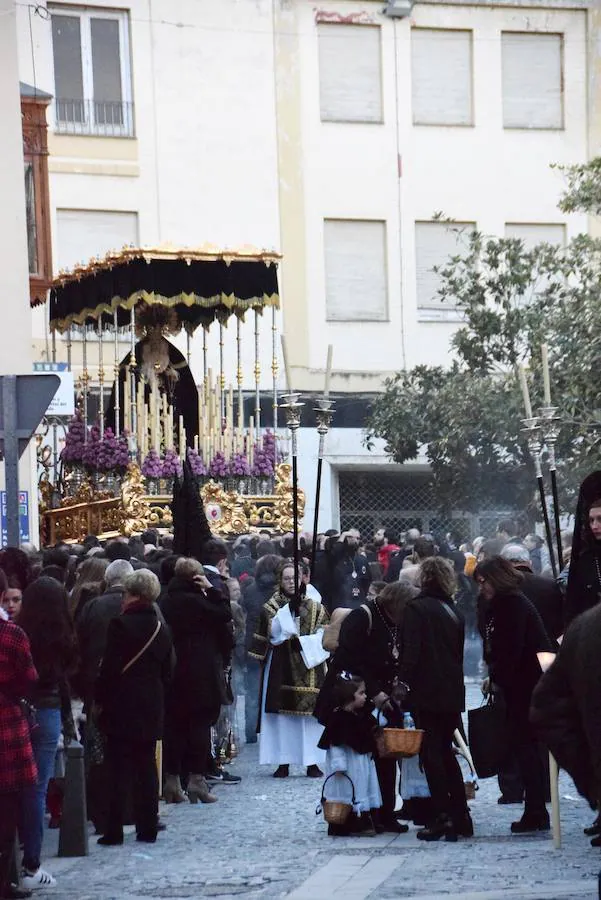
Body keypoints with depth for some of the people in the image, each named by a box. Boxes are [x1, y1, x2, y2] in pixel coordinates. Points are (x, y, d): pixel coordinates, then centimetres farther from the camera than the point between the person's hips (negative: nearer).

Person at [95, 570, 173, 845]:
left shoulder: (121, 625, -13)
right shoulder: (161, 629, 7)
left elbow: (110, 667, -14)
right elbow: (167, 672, 11)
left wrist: (100, 699, -4)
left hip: (122, 708, -5)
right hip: (151, 709, 6)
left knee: (119, 770, -3)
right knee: (146, 768, 10)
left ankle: (114, 830, -4)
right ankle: (148, 828, 11)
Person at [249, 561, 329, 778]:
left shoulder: (314, 608, 10)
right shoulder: (272, 606, 7)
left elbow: (323, 636, 7)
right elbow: (274, 632, -7)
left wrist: (304, 642, -9)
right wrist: (289, 607, -14)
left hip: (307, 666, 1)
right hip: (280, 667, -1)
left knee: (309, 714, -3)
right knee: (282, 714, -4)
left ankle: (312, 762, 1)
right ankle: (283, 762, 0)